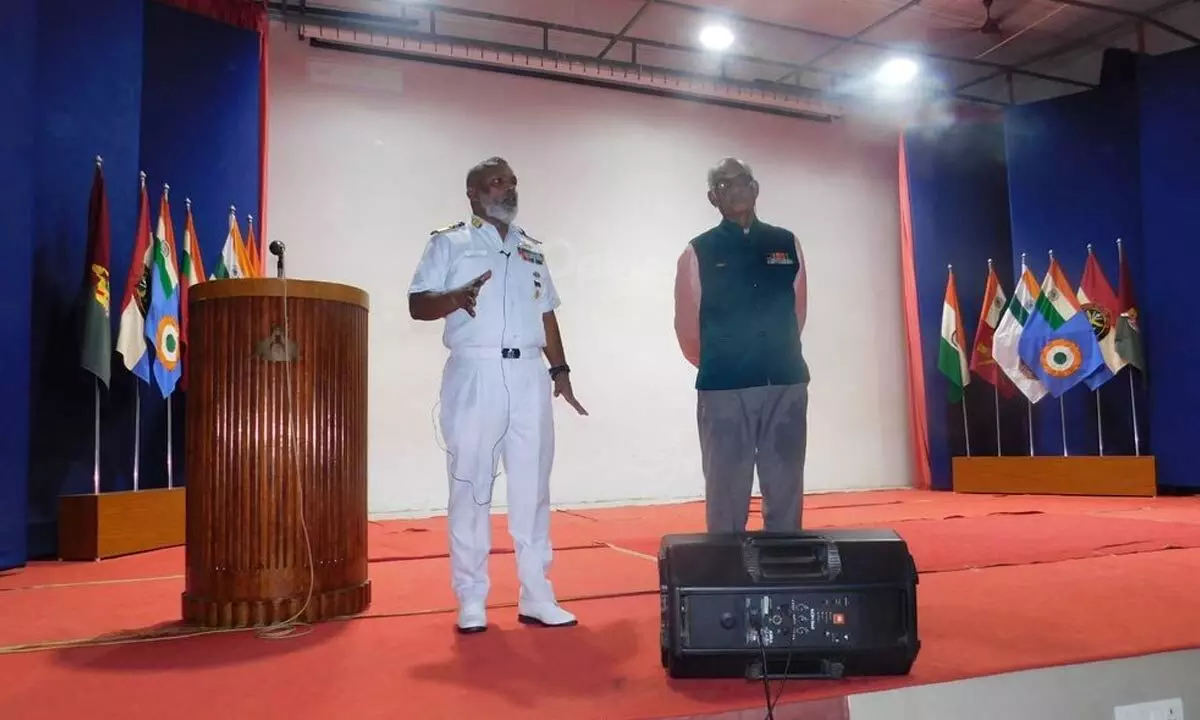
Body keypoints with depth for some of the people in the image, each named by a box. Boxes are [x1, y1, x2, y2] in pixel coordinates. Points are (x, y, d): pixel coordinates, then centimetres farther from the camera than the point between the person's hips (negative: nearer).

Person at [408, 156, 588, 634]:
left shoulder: (533, 249, 20)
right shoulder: (449, 242, 6)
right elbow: (417, 305, -1)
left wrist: (560, 369, 11)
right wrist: (455, 297, -21)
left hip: (529, 376, 4)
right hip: (474, 374, -4)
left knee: (532, 486, 5)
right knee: (471, 486, 0)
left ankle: (536, 596, 12)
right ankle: (471, 601, 9)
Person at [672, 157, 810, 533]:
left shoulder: (786, 245, 9)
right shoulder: (699, 252, 0)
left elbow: (797, 313, 15)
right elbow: (688, 329, 6)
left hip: (786, 382, 3)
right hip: (724, 387, -3)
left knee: (786, 490, 10)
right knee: (726, 492, 3)